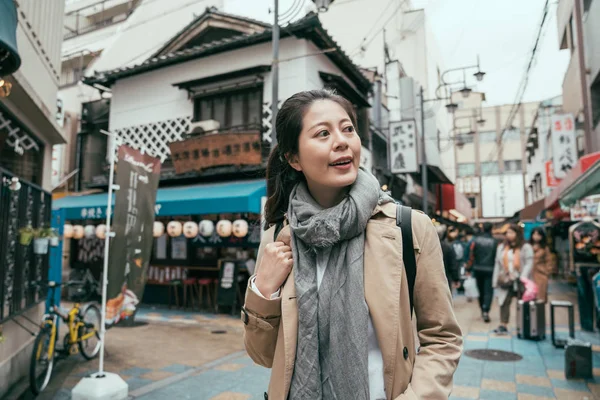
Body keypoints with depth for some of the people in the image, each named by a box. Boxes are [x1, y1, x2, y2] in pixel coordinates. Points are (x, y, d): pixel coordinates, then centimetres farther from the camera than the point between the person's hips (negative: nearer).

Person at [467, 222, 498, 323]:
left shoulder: (476, 240, -3)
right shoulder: (495, 242, -7)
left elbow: (471, 256, -5)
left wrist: (469, 268, 2)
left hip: (478, 269, 2)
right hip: (490, 270, -2)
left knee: (481, 290, 17)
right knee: (488, 291, 0)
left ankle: (482, 310, 29)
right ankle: (486, 311, -15)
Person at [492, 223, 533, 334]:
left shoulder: (526, 247, -1)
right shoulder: (502, 247, 14)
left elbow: (529, 264, -9)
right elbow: (498, 264, 13)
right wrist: (495, 280, 7)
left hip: (519, 281, -4)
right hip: (505, 281, 4)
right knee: (504, 302, 0)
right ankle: (503, 325, 1)